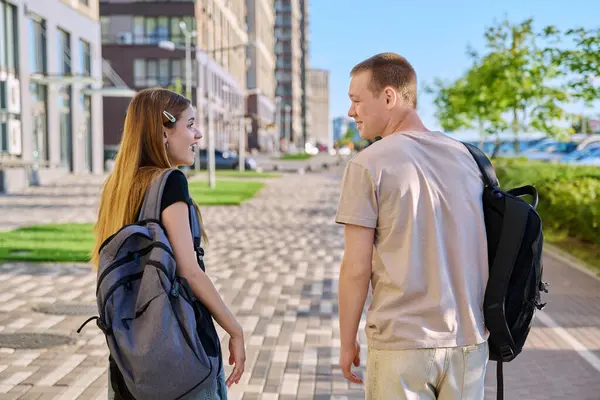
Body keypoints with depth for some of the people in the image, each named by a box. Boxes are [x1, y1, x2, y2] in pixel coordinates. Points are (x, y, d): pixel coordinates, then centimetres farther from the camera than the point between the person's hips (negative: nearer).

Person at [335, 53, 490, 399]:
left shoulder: (368, 165, -10)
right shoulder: (466, 156, 6)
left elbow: (356, 268, -11)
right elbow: (485, 254, 11)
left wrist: (347, 342, 1)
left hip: (401, 344, -5)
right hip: (469, 343, 5)